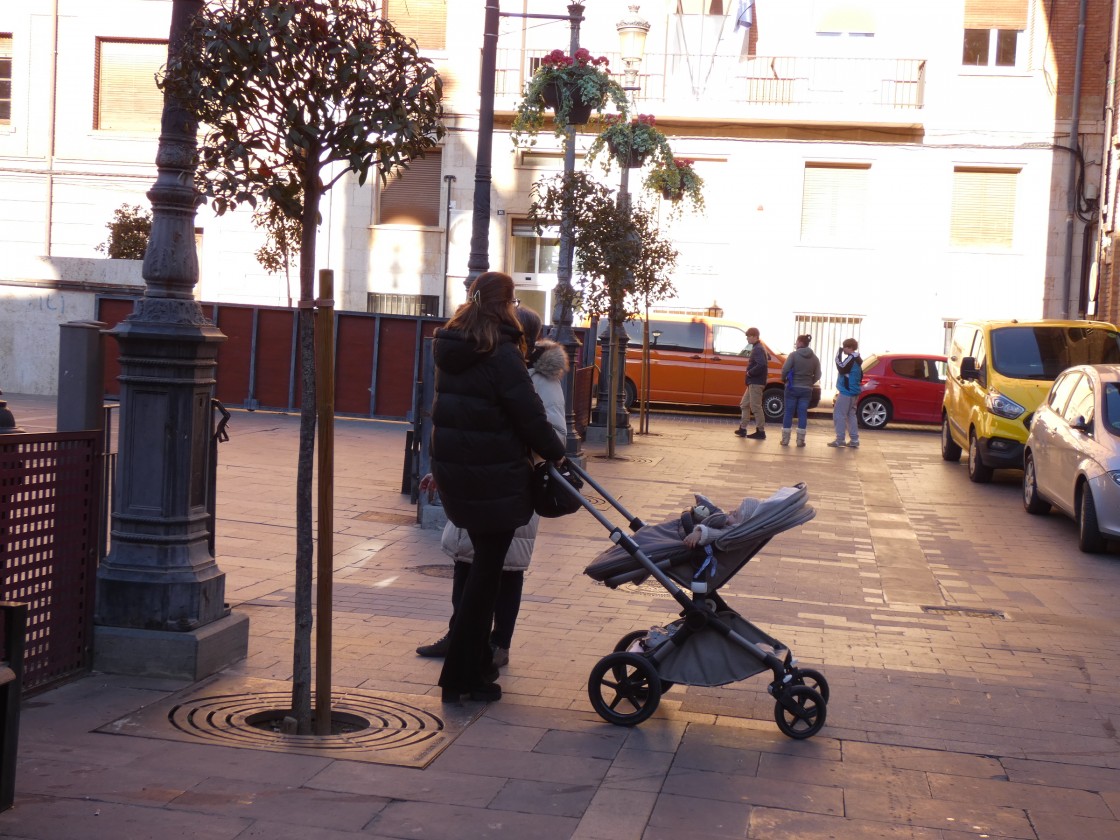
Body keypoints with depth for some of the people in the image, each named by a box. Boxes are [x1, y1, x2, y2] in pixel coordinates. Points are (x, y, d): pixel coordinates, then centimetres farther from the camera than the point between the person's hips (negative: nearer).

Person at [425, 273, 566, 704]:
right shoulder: (501, 353, -16)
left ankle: (476, 663, 26)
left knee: (482, 565, 20)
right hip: (494, 475, -8)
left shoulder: (449, 348, 9)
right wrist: (555, 453, 1)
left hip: (453, 470, 8)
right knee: (486, 571, 0)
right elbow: (528, 413, -13)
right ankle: (461, 676, 2)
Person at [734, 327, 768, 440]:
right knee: (744, 405, 15)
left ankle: (760, 431, -3)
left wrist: (750, 372, -18)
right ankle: (742, 429, 19)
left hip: (756, 383, -11)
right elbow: (763, 364, 23)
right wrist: (750, 372, 11)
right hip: (753, 383, 11)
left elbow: (761, 365, -29)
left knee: (756, 407, -7)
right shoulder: (756, 348, 17)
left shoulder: (758, 349, -15)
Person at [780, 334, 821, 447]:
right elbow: (817, 375, 4)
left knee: (789, 413, 4)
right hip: (806, 389, 3)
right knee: (802, 414, 6)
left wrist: (784, 379, 3)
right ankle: (800, 440, 5)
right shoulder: (814, 358, 5)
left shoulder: (793, 355, -8)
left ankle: (785, 439, 6)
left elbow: (785, 370, -15)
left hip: (792, 388, -3)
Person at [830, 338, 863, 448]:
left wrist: (839, 354, -21)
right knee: (851, 415, 14)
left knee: (839, 415, -6)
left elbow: (841, 368, -26)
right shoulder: (856, 359, 16)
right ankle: (854, 440, 12)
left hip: (846, 392, -10)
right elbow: (860, 376, 22)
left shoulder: (851, 358, -15)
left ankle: (840, 440, -9)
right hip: (854, 392, 10)